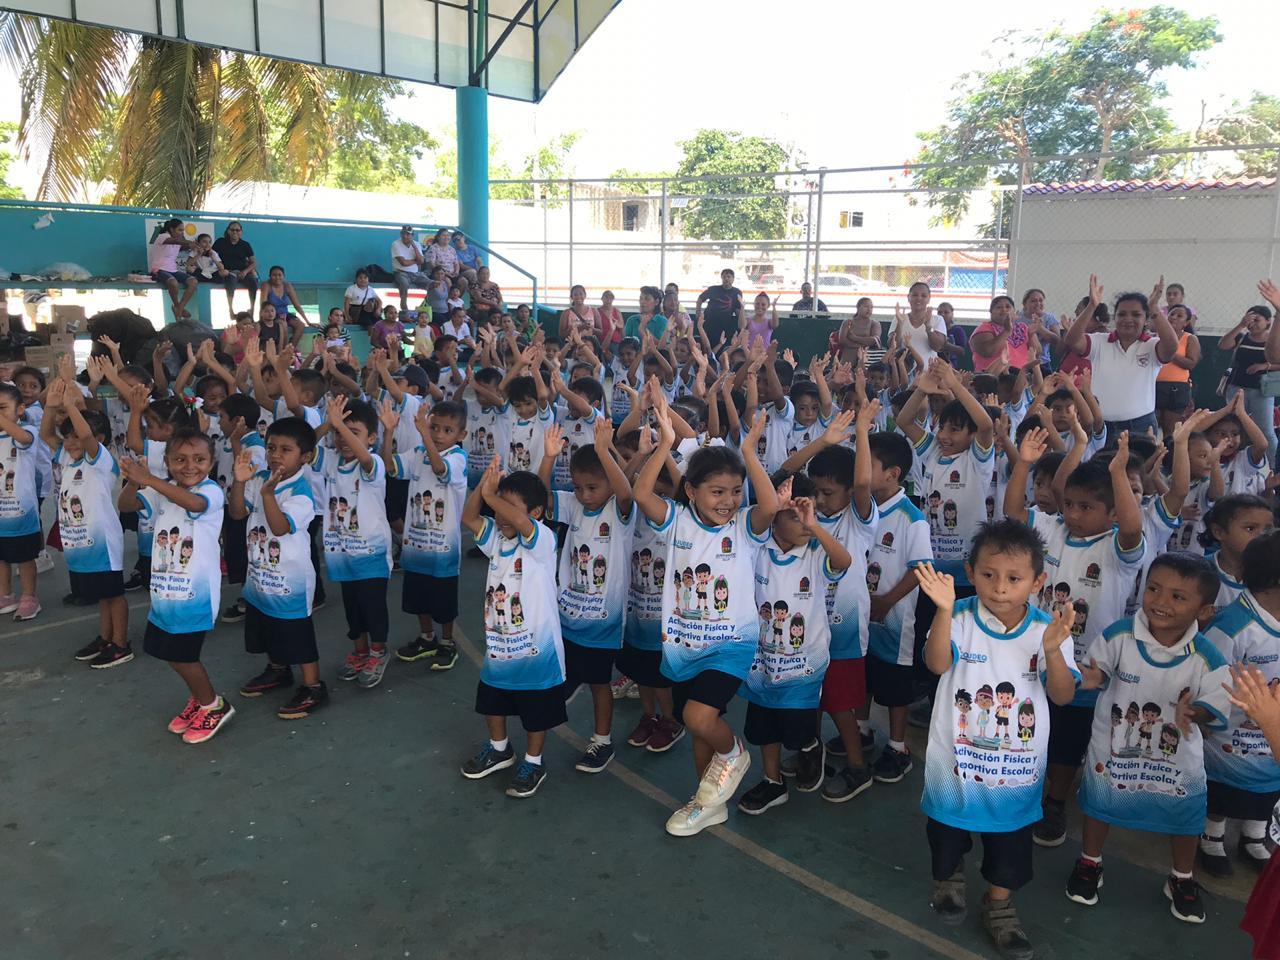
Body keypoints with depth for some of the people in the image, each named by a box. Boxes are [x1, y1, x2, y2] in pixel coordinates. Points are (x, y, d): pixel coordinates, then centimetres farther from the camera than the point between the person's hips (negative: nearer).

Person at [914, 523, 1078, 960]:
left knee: (1011, 834, 18)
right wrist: (944, 610, -48)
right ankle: (948, 876, 52)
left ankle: (999, 903, 42)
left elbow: (1063, 694, -16)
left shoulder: (1047, 629, -12)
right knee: (948, 824, 22)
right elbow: (937, 663, -33)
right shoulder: (961, 618, -17)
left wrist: (1053, 651, -35)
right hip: (957, 755, 0)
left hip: (1017, 762, 1)